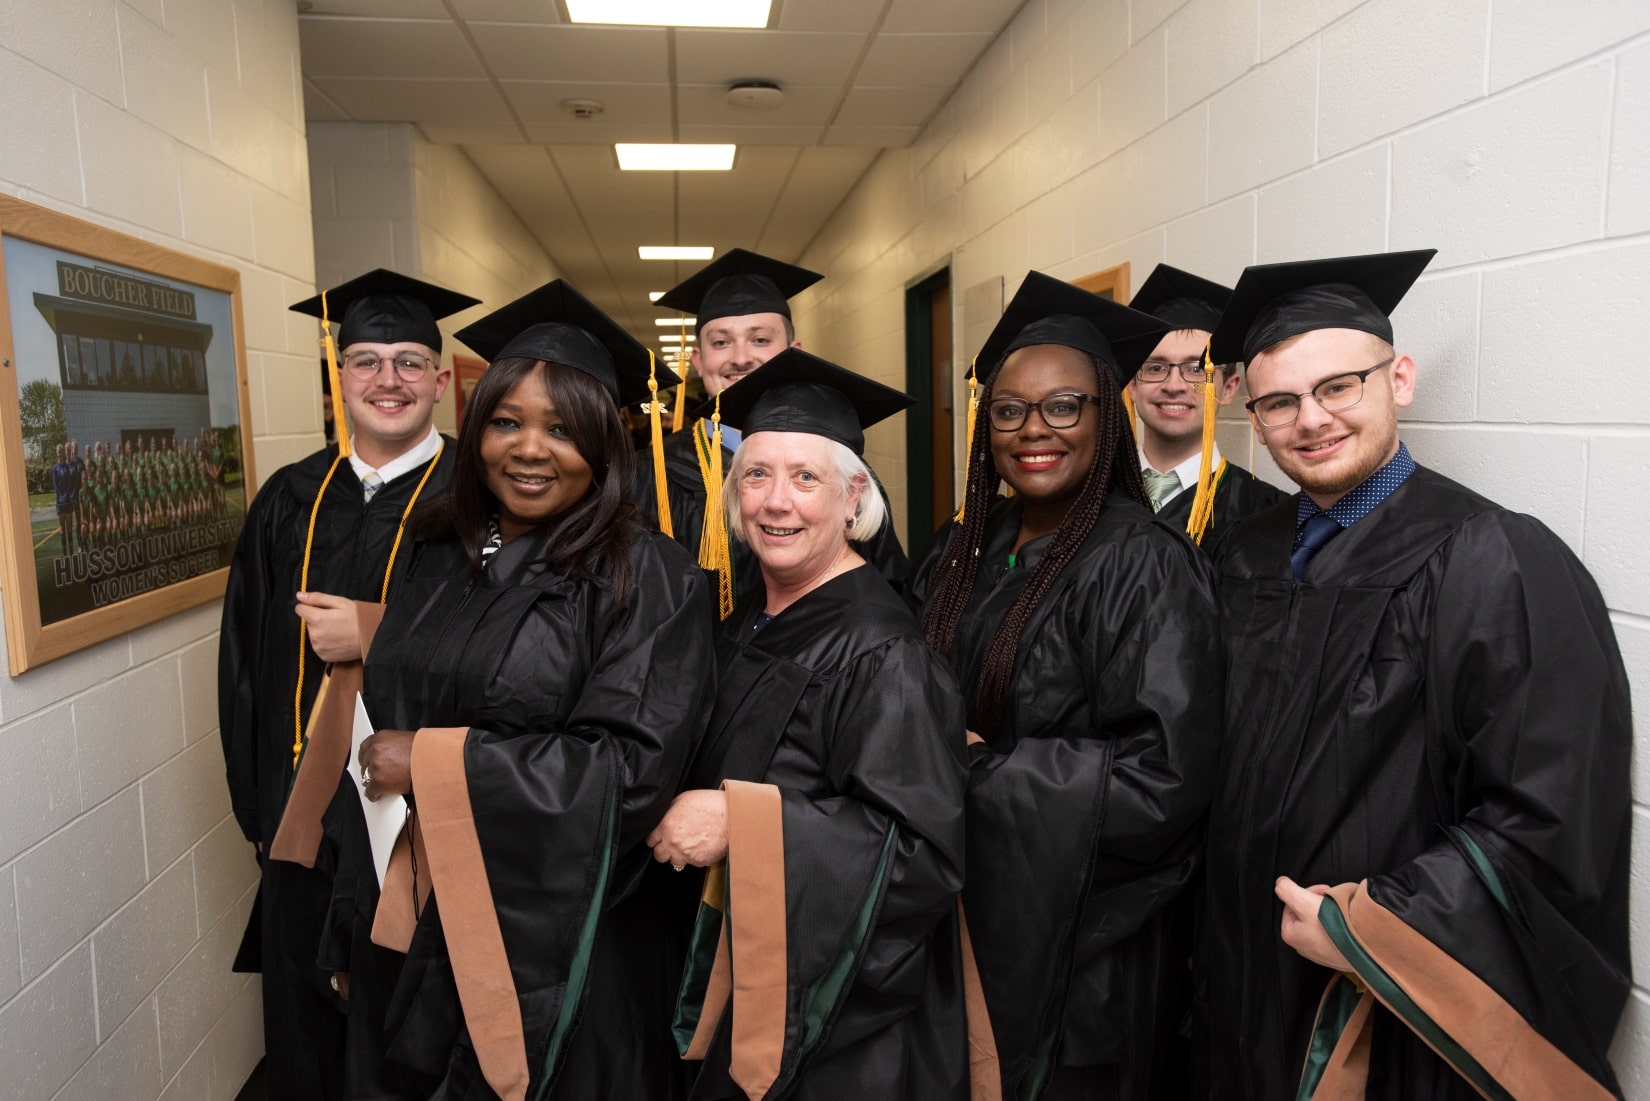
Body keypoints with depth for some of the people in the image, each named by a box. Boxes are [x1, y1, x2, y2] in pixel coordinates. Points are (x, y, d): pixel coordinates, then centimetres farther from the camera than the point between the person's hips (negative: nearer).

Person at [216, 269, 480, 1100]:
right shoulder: (290, 501, 6)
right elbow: (246, 658, 10)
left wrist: (372, 639, -18)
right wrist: (260, 795, 6)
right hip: (303, 815, 4)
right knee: (305, 1024, 18)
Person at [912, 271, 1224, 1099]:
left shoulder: (1142, 564, -18)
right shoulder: (969, 548, 2)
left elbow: (1165, 776, -24)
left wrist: (978, 766, -21)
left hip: (1077, 941, -6)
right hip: (967, 910, 6)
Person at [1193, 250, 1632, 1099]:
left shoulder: (1498, 563, -17)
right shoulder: (1245, 559, 0)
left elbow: (1554, 819, -20)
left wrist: (1368, 925, -18)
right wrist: (1214, 926, 1)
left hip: (1405, 1011, -5)